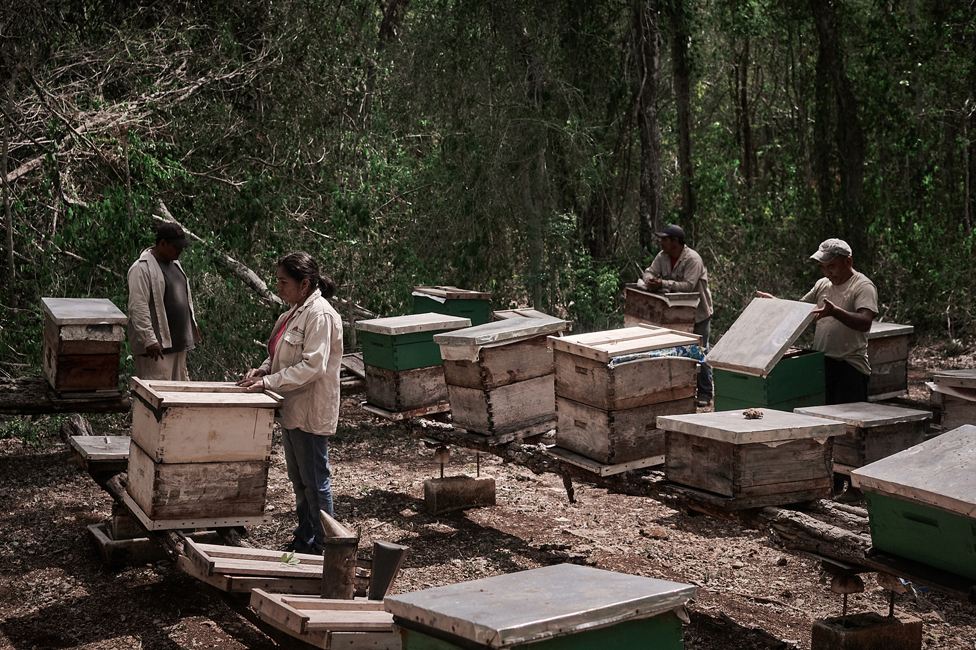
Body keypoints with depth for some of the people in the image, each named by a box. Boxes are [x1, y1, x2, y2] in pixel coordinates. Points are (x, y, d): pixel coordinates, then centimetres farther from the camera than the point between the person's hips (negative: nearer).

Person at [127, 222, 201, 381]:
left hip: (178, 343, 9)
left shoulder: (175, 263, 16)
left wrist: (193, 325, 24)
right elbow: (138, 308, -19)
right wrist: (149, 341, -23)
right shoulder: (142, 268, -13)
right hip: (156, 347, -9)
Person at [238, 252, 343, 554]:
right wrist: (263, 369, 1)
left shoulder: (320, 315, -19)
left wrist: (269, 382, -23)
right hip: (292, 410, 10)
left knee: (315, 480, -1)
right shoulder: (295, 312, 12)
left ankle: (322, 545, 9)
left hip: (310, 413, -10)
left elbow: (311, 366, -26)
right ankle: (304, 540, 29)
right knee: (298, 479, 18)